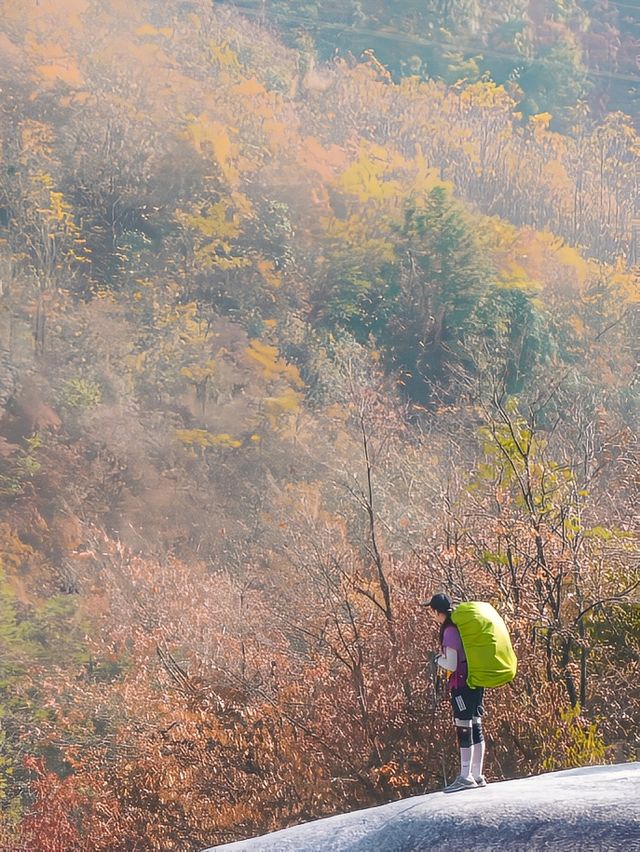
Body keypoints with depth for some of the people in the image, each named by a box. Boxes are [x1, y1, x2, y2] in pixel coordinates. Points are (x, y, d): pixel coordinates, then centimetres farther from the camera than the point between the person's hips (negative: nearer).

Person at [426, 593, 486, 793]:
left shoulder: (449, 632, -17)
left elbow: (451, 665, -19)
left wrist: (438, 659, 0)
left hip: (462, 684, -9)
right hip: (476, 682, 9)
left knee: (464, 729, -6)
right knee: (475, 727, 11)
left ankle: (466, 777, -5)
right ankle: (477, 776, 16)